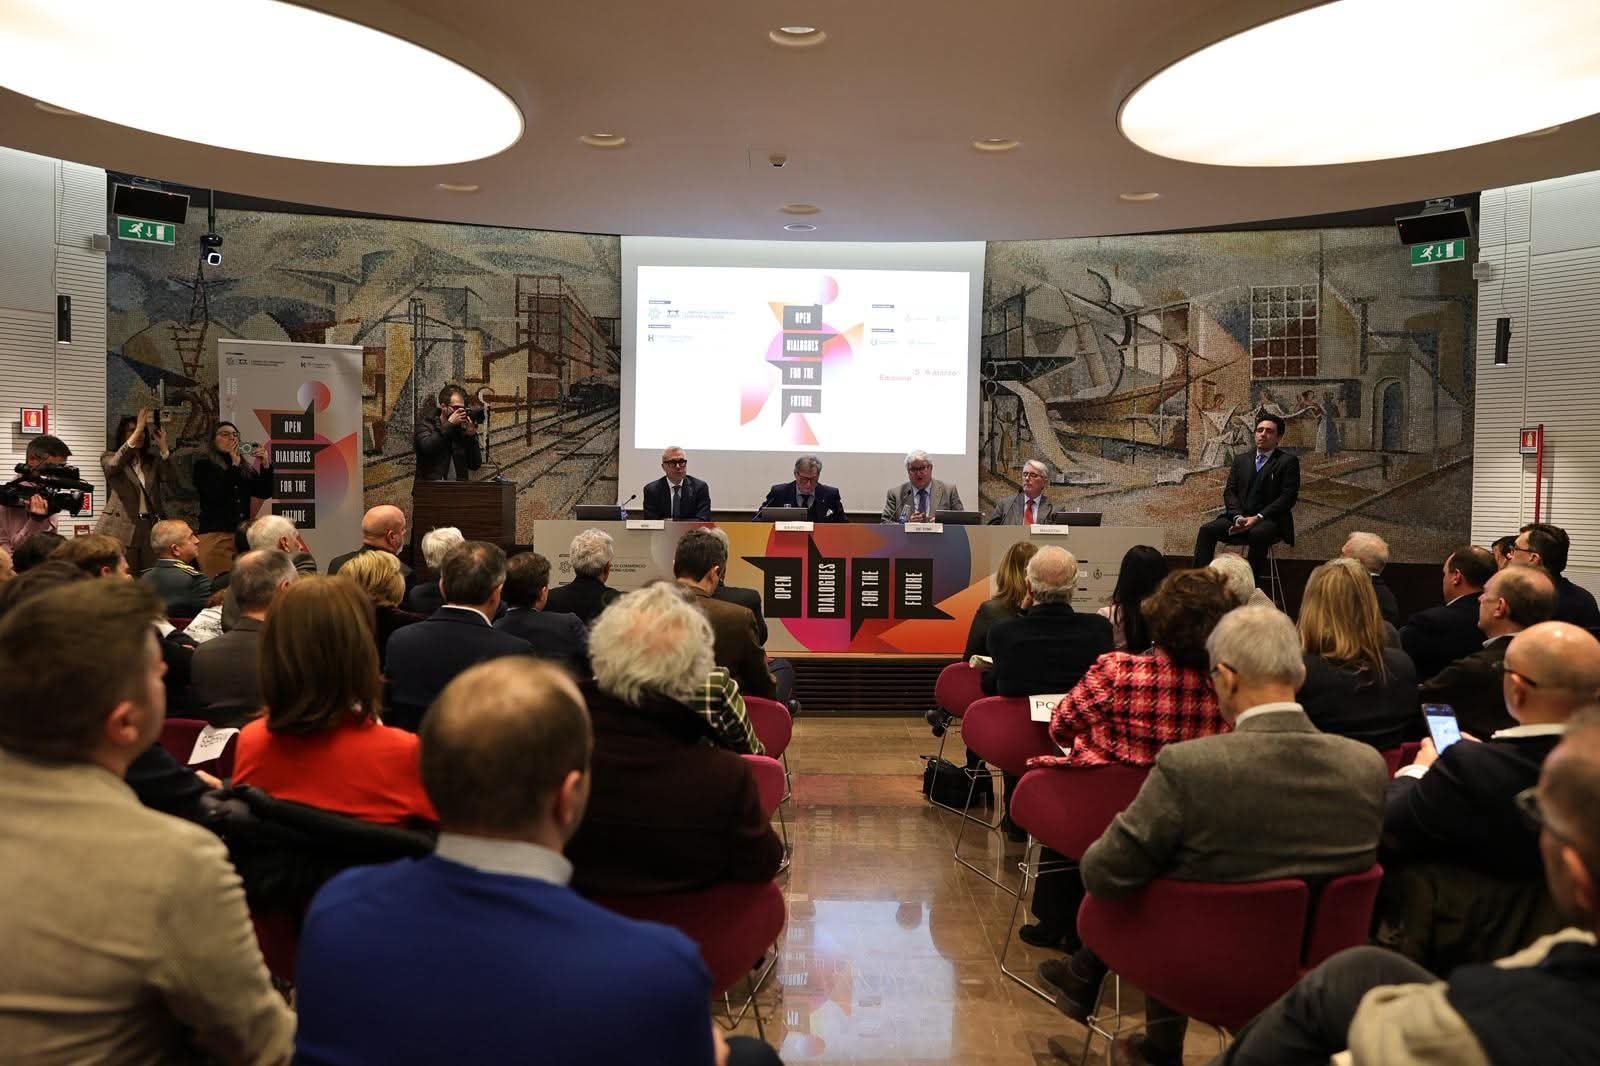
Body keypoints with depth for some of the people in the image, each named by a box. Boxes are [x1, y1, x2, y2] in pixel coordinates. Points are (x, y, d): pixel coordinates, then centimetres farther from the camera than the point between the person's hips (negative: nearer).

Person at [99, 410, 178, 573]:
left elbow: (172, 481, -1)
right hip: (120, 530, -3)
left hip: (150, 529, 3)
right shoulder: (109, 458, 8)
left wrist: (163, 447, -9)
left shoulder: (153, 461, 15)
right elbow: (115, 465, -17)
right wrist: (138, 429, -20)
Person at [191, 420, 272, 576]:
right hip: (215, 534, -4)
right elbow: (216, 494, -12)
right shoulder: (203, 464, 2)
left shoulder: (245, 466, 14)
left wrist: (265, 466, 1)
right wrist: (234, 466, -9)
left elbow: (264, 493, 12)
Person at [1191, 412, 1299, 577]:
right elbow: (1229, 491, 11)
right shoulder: (1241, 460, 20)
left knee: (1258, 534, -38)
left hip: (1269, 520, -4)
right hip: (1240, 518, 4)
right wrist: (1238, 517, -10)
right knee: (1207, 530, -21)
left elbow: (1288, 497, -6)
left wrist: (1258, 517, -17)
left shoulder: (1288, 462, 5)